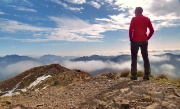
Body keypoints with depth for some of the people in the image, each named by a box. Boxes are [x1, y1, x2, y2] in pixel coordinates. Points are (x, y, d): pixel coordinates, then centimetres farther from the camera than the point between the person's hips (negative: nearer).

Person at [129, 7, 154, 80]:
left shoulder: (134, 19, -1)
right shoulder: (147, 19, 11)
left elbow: (130, 30, -11)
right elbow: (152, 31, 7)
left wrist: (131, 39, 0)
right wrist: (147, 38, 12)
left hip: (135, 41, -4)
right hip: (144, 41, 4)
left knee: (134, 58, 0)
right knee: (145, 57, 7)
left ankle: (134, 75, -3)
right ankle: (147, 75, 6)